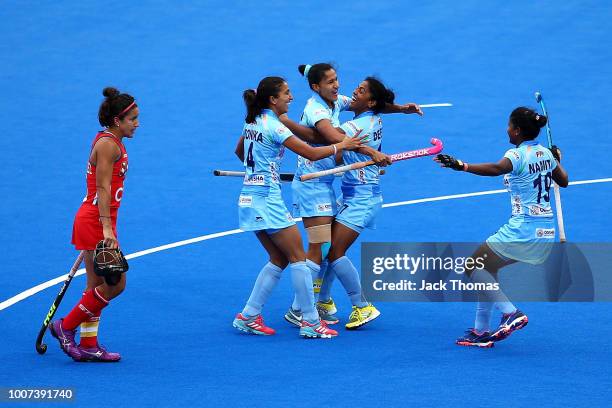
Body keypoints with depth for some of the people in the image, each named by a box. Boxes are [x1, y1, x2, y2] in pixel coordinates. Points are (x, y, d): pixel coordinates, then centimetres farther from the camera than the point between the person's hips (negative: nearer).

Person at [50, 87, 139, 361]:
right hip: (96, 223, -10)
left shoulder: (110, 142, 16)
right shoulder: (108, 145, -14)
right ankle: (66, 326, 1)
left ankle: (88, 346, 15)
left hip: (95, 222, 10)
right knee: (115, 284, -8)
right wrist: (107, 228, -27)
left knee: (97, 286, 12)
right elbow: (102, 189, -21)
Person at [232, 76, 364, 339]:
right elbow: (311, 153, -18)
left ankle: (248, 317, 12)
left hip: (249, 199, 9)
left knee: (279, 259, 14)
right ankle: (311, 323, -2)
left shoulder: (253, 122, 11)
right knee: (298, 258, -3)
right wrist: (341, 146, -5)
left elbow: (239, 151, 30)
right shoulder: (273, 126, -15)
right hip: (267, 201, -9)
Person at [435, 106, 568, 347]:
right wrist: (557, 160, 45)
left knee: (473, 268, 1)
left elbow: (497, 168, -37)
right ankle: (481, 331, 17)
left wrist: (462, 166, -49)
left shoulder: (518, 154, -14)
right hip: (546, 232, 9)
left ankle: (512, 314, -13)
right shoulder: (546, 153, 10)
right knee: (487, 267, 20)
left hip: (522, 230, -9)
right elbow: (563, 181, 27)